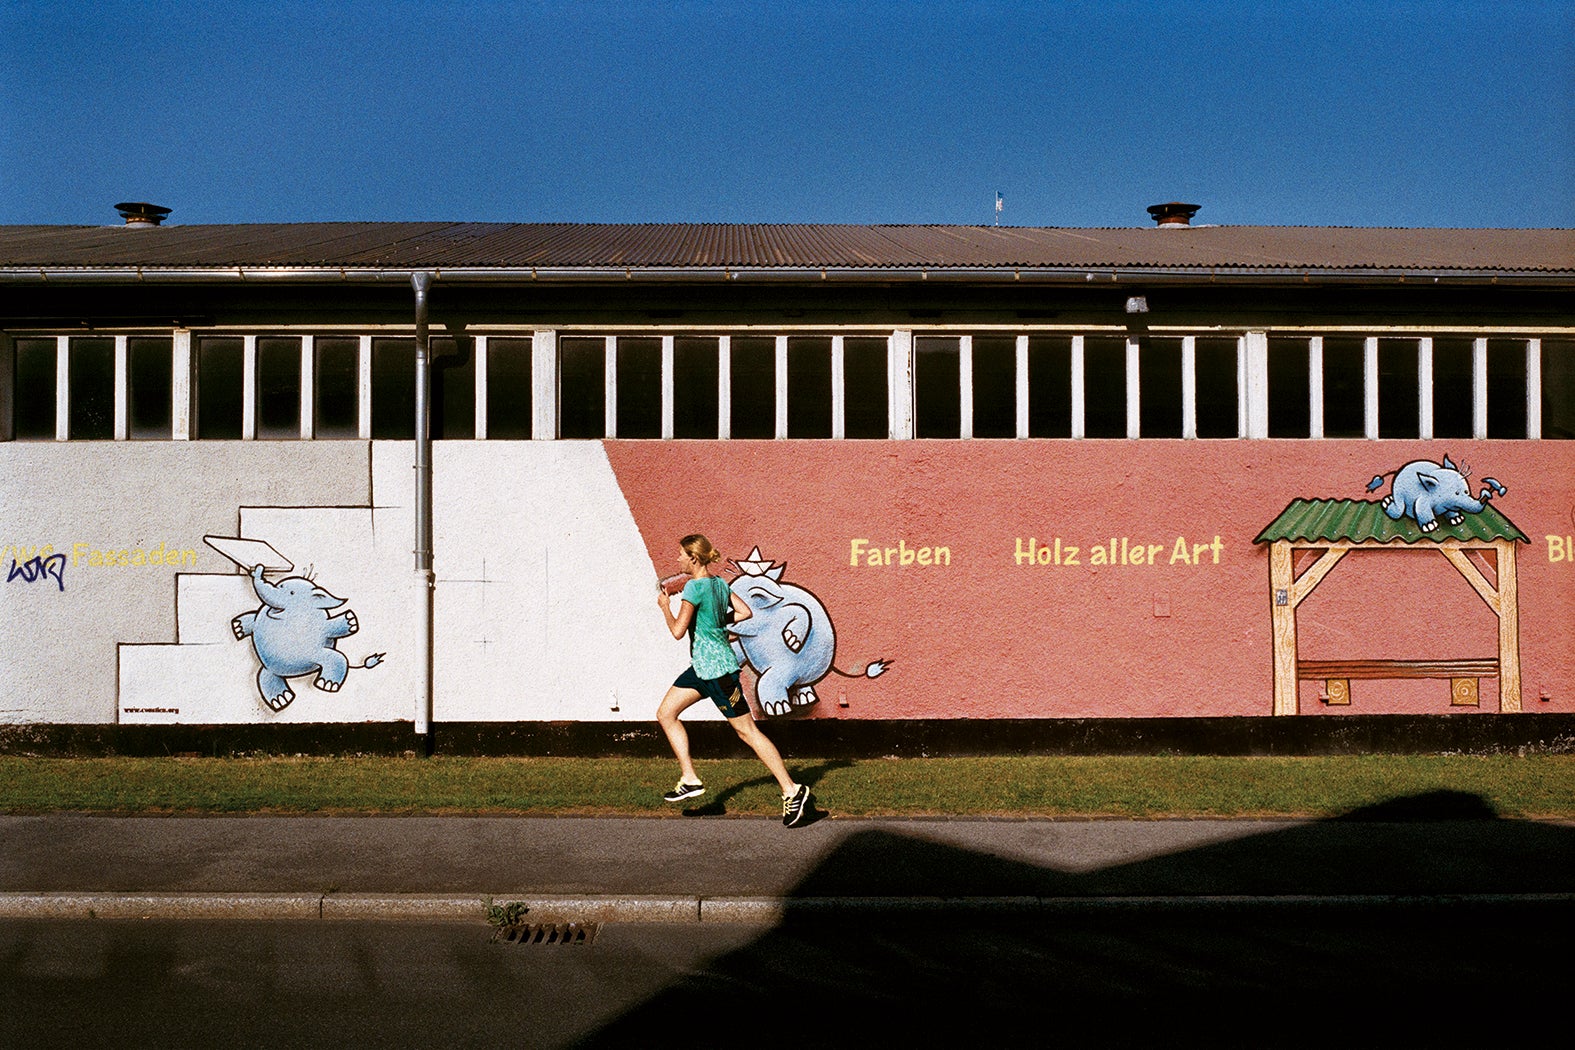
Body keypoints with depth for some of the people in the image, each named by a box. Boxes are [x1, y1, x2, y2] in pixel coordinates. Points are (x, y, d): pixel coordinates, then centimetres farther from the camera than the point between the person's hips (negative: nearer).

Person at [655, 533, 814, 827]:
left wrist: (665, 606, -4)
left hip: (716, 668, -10)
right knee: (665, 713, 13)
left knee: (747, 730, -5)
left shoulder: (694, 586, -18)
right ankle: (690, 778, 13)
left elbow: (678, 630, -21)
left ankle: (792, 791, -2)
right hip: (702, 667, 10)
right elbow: (746, 612, 8)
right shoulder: (720, 583, 7)